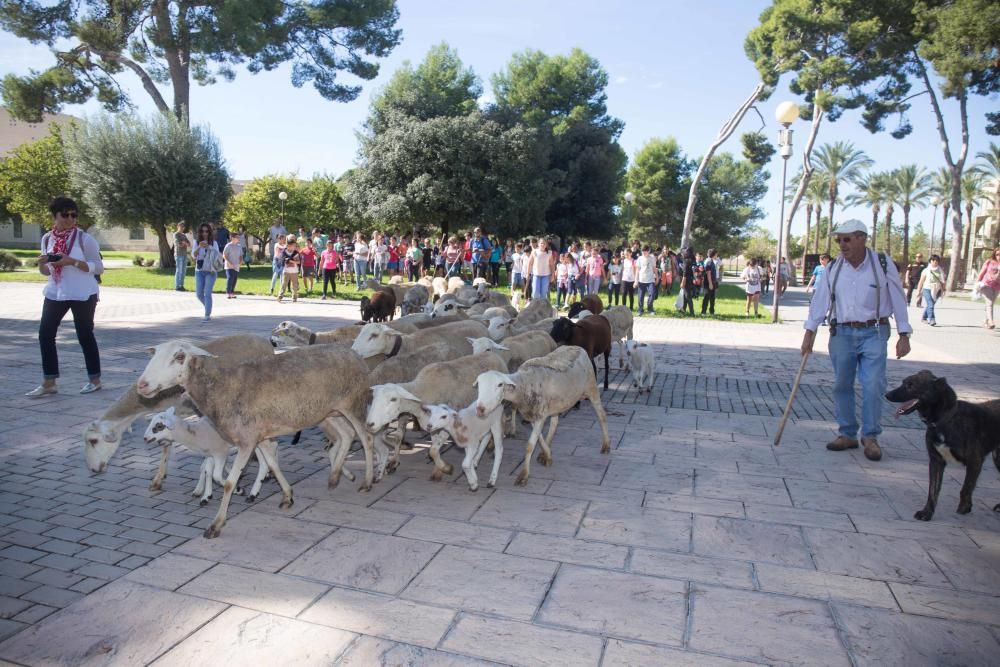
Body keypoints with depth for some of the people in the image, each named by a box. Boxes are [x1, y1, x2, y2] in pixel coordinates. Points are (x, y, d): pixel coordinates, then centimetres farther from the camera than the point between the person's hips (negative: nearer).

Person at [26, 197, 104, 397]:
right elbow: (46, 272, 14)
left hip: (83, 294, -5)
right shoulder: (47, 238, 7)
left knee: (85, 335, 2)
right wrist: (41, 263, -8)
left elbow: (98, 267, -9)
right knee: (45, 334, 0)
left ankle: (95, 379, 16)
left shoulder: (84, 238, -8)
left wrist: (73, 262, -21)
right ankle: (49, 382, 9)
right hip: (55, 293, 5)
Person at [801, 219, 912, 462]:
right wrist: (810, 332, -2)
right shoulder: (834, 268, 3)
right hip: (841, 334, 3)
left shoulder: (883, 264, -3)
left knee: (873, 386, -8)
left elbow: (898, 299, 0)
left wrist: (904, 335, -2)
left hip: (873, 334, -3)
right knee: (842, 386, 7)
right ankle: (847, 434, 19)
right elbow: (820, 300, 2)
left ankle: (870, 437, 7)